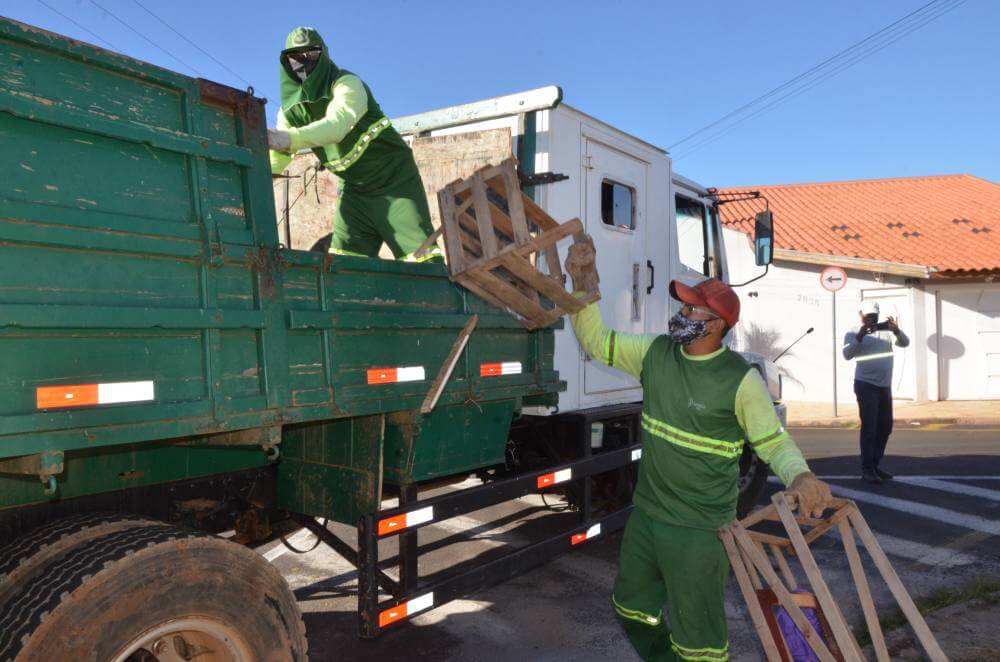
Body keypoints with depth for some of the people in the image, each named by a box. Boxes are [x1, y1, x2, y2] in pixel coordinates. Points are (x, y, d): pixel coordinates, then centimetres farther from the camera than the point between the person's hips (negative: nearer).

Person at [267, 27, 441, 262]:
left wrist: (290, 139, -53)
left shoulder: (347, 84, -17)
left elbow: (337, 125, -38)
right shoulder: (291, 108, 3)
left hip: (394, 180, -6)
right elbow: (275, 159, -1)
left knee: (421, 258, -14)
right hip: (354, 189, 6)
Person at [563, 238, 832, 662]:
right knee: (634, 609, 26)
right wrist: (583, 284, -5)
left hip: (700, 530, -6)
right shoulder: (655, 353, -3)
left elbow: (774, 441, -9)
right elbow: (596, 341, 5)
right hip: (646, 514, 6)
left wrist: (800, 476, -30)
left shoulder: (741, 380, -18)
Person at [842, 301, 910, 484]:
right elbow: (847, 354, -17)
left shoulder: (886, 331, 13)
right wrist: (860, 336, -31)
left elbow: (905, 343, 1)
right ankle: (867, 469, -2)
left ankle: (875, 465, 22)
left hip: (885, 386, 6)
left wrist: (896, 331, -18)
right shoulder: (854, 333, -2)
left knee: (885, 427, 11)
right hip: (866, 386, -6)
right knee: (869, 428, -7)